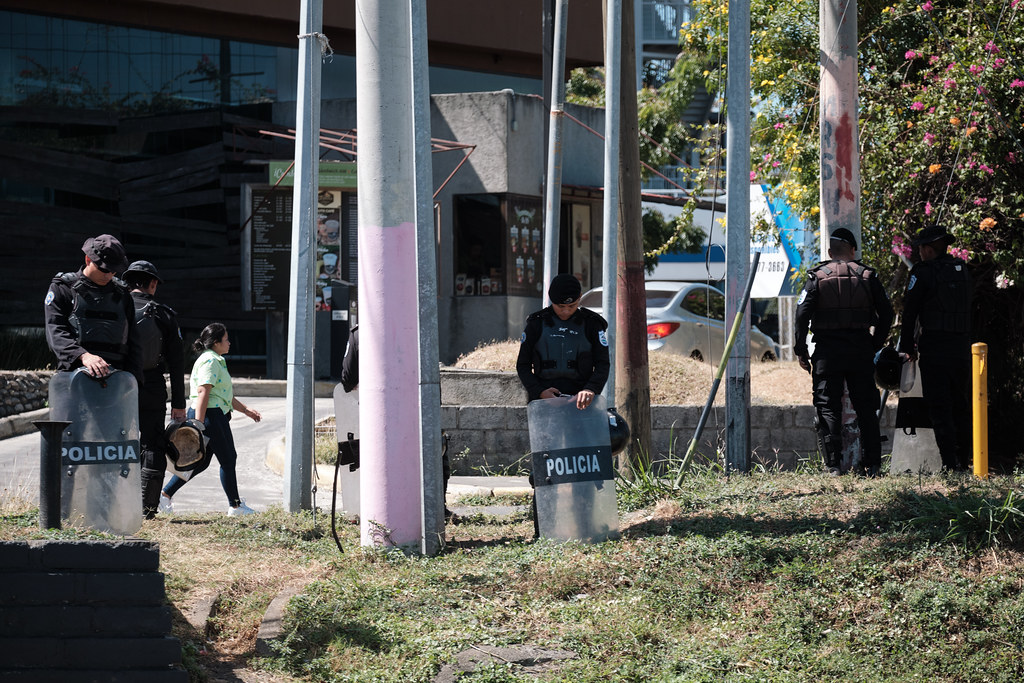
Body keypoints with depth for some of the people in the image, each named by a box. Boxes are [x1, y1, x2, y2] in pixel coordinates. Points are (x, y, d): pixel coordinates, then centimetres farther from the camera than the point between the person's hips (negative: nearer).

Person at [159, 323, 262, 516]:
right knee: (228, 459, 0)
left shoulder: (216, 360, 21)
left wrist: (245, 410, 28)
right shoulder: (210, 361, -14)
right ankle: (235, 505, 9)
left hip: (217, 416, 11)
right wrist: (199, 424, -27)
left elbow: (225, 395, 29)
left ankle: (165, 494, 11)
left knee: (201, 461, 11)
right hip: (211, 415, -11)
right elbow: (203, 393, -22)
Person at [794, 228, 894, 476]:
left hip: (827, 352, -2)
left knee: (827, 407, 1)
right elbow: (886, 313, 4)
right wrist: (875, 345, 13)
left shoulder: (817, 277, 0)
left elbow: (802, 314, -7)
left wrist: (801, 351, 0)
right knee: (866, 408, 10)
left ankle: (833, 465, -7)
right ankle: (871, 463, 9)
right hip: (860, 351, 2)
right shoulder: (867, 276, 5)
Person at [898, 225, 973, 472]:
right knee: (960, 405, 14)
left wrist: (908, 346, 3)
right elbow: (965, 307, 15)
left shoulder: (923, 272, -8)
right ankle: (963, 461, 18)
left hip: (934, 347, -6)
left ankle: (950, 463, -11)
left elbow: (910, 311, -5)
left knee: (939, 408, -4)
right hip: (962, 345, 6)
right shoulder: (962, 269, 9)